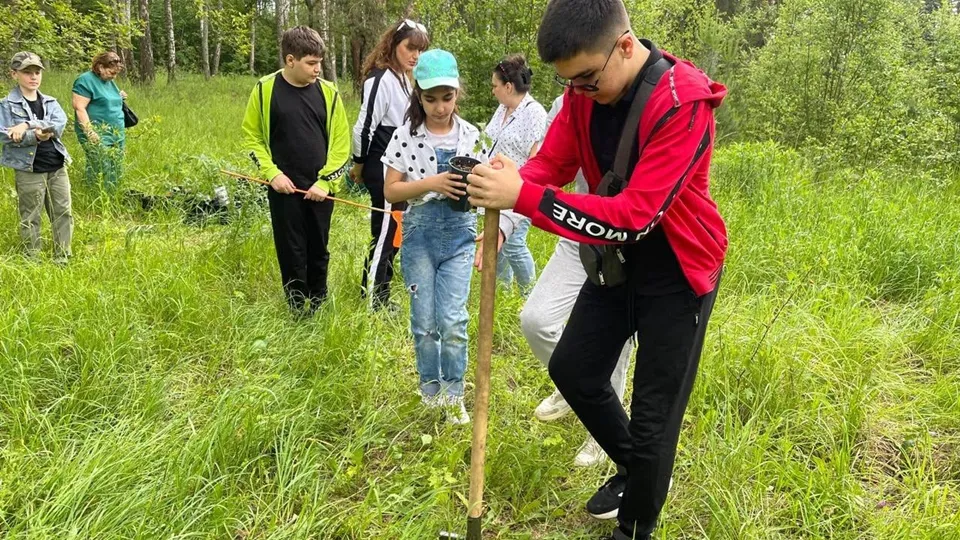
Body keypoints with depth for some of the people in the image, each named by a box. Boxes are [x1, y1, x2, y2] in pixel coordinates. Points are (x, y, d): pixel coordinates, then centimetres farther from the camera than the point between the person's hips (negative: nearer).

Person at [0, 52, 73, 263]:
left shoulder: (50, 102, 10)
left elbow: (60, 124, -10)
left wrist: (27, 125, -21)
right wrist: (35, 136, -24)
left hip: (57, 167, 4)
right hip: (28, 170, -4)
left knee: (64, 213, 6)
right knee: (30, 218, 4)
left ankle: (63, 258, 17)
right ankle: (33, 260, 14)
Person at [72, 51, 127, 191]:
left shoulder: (109, 81, 16)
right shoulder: (86, 80, -10)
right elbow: (79, 107, -16)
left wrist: (119, 98, 9)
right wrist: (90, 132, -23)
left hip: (118, 136, 9)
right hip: (98, 137, -9)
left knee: (116, 174, 9)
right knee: (101, 173, -12)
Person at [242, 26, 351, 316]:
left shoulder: (328, 91, -2)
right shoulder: (265, 89, -5)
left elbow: (341, 141, 1)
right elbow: (251, 136, 2)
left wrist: (325, 181, -8)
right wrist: (272, 173, -10)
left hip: (321, 189, 1)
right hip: (284, 188, -1)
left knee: (318, 251, 12)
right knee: (291, 253, 5)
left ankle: (319, 309, 29)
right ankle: (298, 313, 20)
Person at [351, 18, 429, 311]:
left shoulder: (404, 79, 16)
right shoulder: (381, 78, -15)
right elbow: (365, 126, -15)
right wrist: (359, 164, -5)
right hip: (384, 168, -10)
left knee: (392, 235, 14)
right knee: (384, 235, -5)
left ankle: (378, 300, 24)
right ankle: (371, 304, 5)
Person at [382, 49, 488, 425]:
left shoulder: (470, 136, 3)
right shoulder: (406, 135, -2)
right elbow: (390, 192, -4)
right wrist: (431, 183, -19)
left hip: (459, 233, 0)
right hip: (420, 232, 0)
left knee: (453, 321, -5)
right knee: (425, 321, 7)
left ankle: (453, 396, 13)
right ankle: (430, 391, 27)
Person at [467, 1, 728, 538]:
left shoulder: (683, 103, -30)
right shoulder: (585, 91, -7)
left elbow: (636, 215, -36)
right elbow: (552, 161, -6)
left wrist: (524, 197, -41)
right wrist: (506, 184, -30)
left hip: (676, 273, -7)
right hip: (615, 260, 7)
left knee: (653, 415, 3)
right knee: (572, 369, 17)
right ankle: (633, 467, 42)